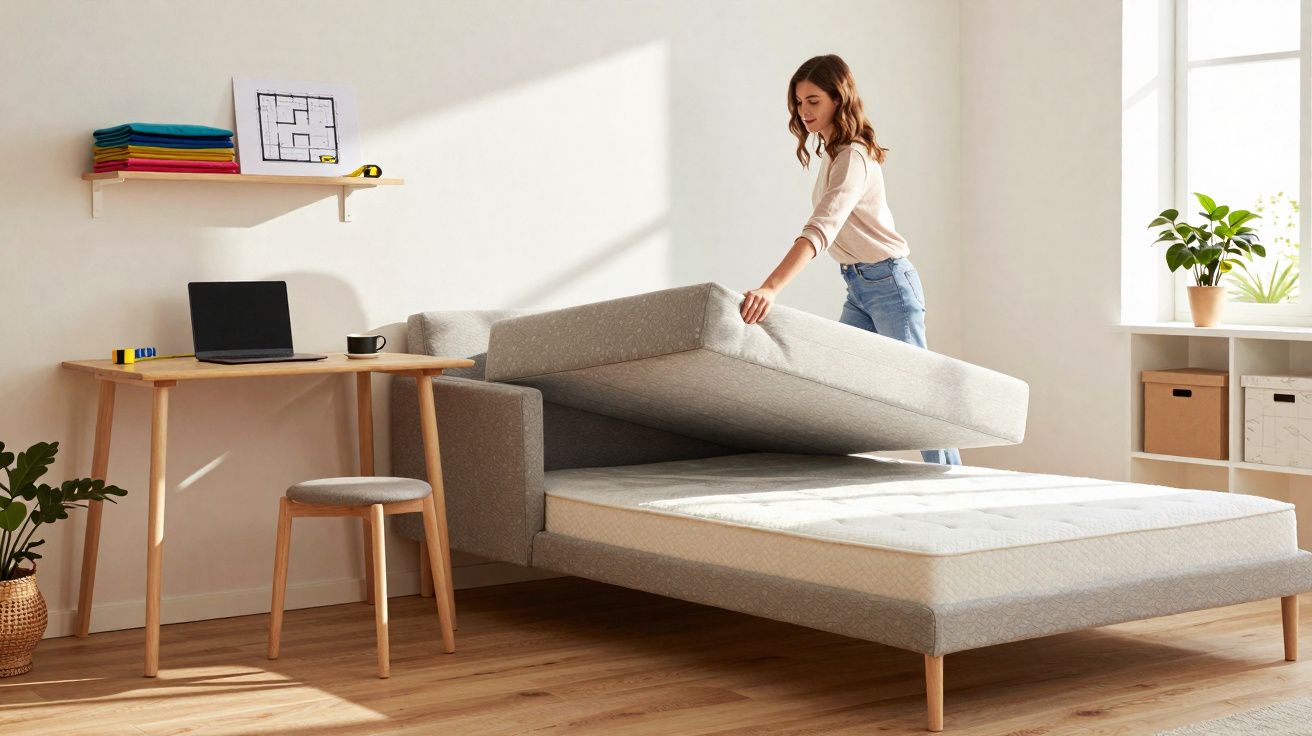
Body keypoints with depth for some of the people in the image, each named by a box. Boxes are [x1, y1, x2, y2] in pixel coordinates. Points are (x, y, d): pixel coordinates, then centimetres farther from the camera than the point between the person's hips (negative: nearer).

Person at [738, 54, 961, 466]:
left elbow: (821, 229, -38)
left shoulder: (852, 158, -23)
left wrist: (771, 288, -49)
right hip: (857, 287, 9)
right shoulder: (831, 153, 8)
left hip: (889, 282, -9)